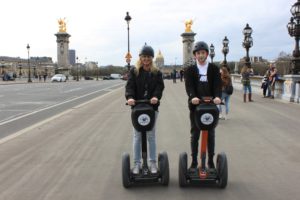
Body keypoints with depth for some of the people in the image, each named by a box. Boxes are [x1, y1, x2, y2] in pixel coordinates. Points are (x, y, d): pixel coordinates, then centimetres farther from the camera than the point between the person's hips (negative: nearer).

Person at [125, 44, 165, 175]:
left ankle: (152, 163, 16)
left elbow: (160, 86, -6)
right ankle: (137, 163, 13)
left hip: (152, 106, 0)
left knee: (151, 136, 7)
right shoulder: (134, 71, 5)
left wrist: (156, 97, -26)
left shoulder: (157, 73, 7)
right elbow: (130, 86, -7)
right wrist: (130, 97, -26)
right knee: (137, 136, 5)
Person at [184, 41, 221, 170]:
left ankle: (211, 161, 21)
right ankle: (194, 161, 16)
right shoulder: (189, 70, 3)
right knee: (194, 135, 7)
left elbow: (217, 85, -7)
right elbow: (189, 86, -11)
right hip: (195, 106, 0)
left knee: (210, 134, 9)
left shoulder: (214, 69, 5)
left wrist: (217, 97, -27)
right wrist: (193, 97, -31)